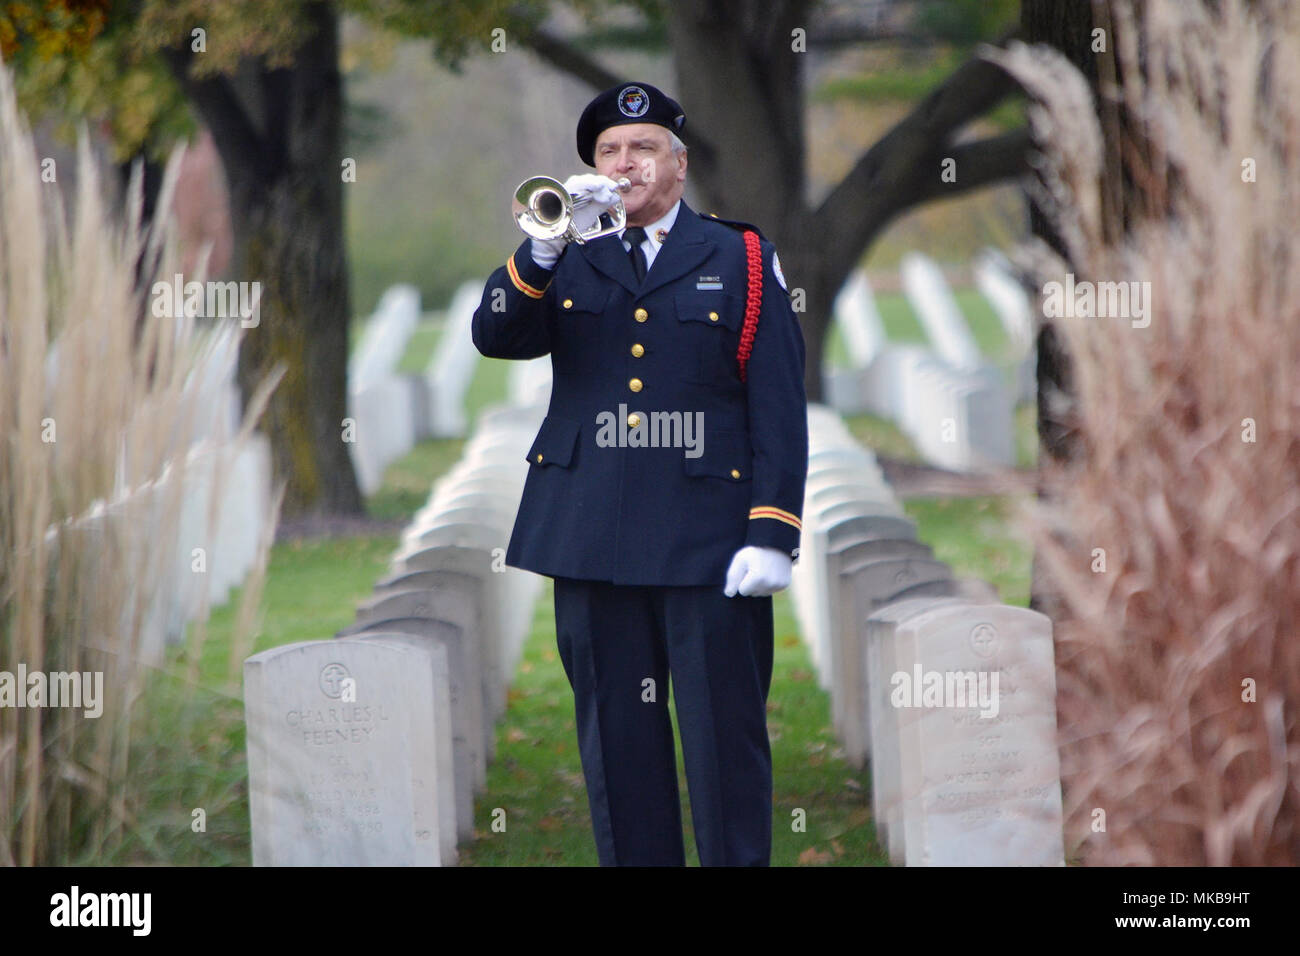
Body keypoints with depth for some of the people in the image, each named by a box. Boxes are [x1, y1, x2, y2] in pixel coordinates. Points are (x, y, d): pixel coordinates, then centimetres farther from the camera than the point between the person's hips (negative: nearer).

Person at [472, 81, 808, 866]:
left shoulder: (740, 260, 6)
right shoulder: (568, 263, 15)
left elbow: (778, 408, 0)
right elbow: (495, 337, -2)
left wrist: (773, 532, -9)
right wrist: (548, 246, -14)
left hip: (708, 539, -3)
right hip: (592, 537, 3)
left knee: (725, 737, -3)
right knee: (618, 742, 7)